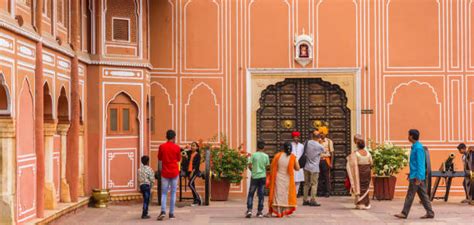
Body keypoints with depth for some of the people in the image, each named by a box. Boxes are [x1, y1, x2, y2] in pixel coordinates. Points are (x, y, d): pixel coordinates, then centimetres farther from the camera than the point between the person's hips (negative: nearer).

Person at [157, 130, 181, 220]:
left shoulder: (162, 147, -3)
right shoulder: (177, 147, -5)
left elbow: (159, 158, 9)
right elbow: (179, 159, 7)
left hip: (165, 173, 0)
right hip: (174, 172, 0)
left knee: (164, 193, 6)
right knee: (173, 193, 7)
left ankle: (163, 211, -13)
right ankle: (171, 213, 7)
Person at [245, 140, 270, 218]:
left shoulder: (254, 155, -7)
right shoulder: (266, 156, 1)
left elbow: (250, 166, -8)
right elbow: (267, 167, 4)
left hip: (254, 177, -2)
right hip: (262, 176, 2)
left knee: (251, 194, 5)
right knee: (261, 194, 7)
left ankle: (249, 210, -7)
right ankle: (260, 212, 9)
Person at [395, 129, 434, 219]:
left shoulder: (418, 148, -17)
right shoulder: (415, 147, 14)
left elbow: (420, 164, -20)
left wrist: (418, 178, -23)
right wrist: (411, 174, 24)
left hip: (416, 176, -10)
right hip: (416, 175, 10)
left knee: (410, 195, -3)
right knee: (423, 194, 9)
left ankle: (404, 213, 4)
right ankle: (430, 213, 11)